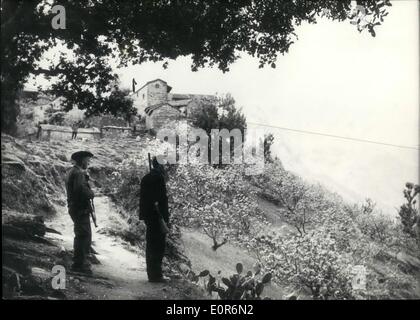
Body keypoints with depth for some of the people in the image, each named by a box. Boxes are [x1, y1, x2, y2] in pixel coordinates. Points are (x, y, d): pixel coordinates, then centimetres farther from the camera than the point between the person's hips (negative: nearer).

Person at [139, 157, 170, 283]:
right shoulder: (159, 177, -13)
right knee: (159, 245, -4)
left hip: (147, 215, 9)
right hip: (157, 216, -9)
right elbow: (162, 199, -18)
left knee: (151, 244, 14)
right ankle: (156, 275, -2)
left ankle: (152, 274, 22)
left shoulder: (146, 178, 15)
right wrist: (166, 218, -16)